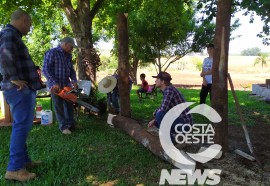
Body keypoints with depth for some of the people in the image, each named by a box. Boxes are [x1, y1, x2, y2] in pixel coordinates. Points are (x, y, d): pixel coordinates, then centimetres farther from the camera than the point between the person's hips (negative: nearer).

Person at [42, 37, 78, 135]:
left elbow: (71, 70, 15)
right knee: (59, 106, 1)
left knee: (69, 105, 11)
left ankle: (71, 124, 22)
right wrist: (54, 83, -22)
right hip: (55, 85, -7)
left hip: (67, 85, 7)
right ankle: (63, 127, 10)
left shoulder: (68, 55, 10)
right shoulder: (51, 53, -12)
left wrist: (74, 81, -2)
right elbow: (45, 70, -17)